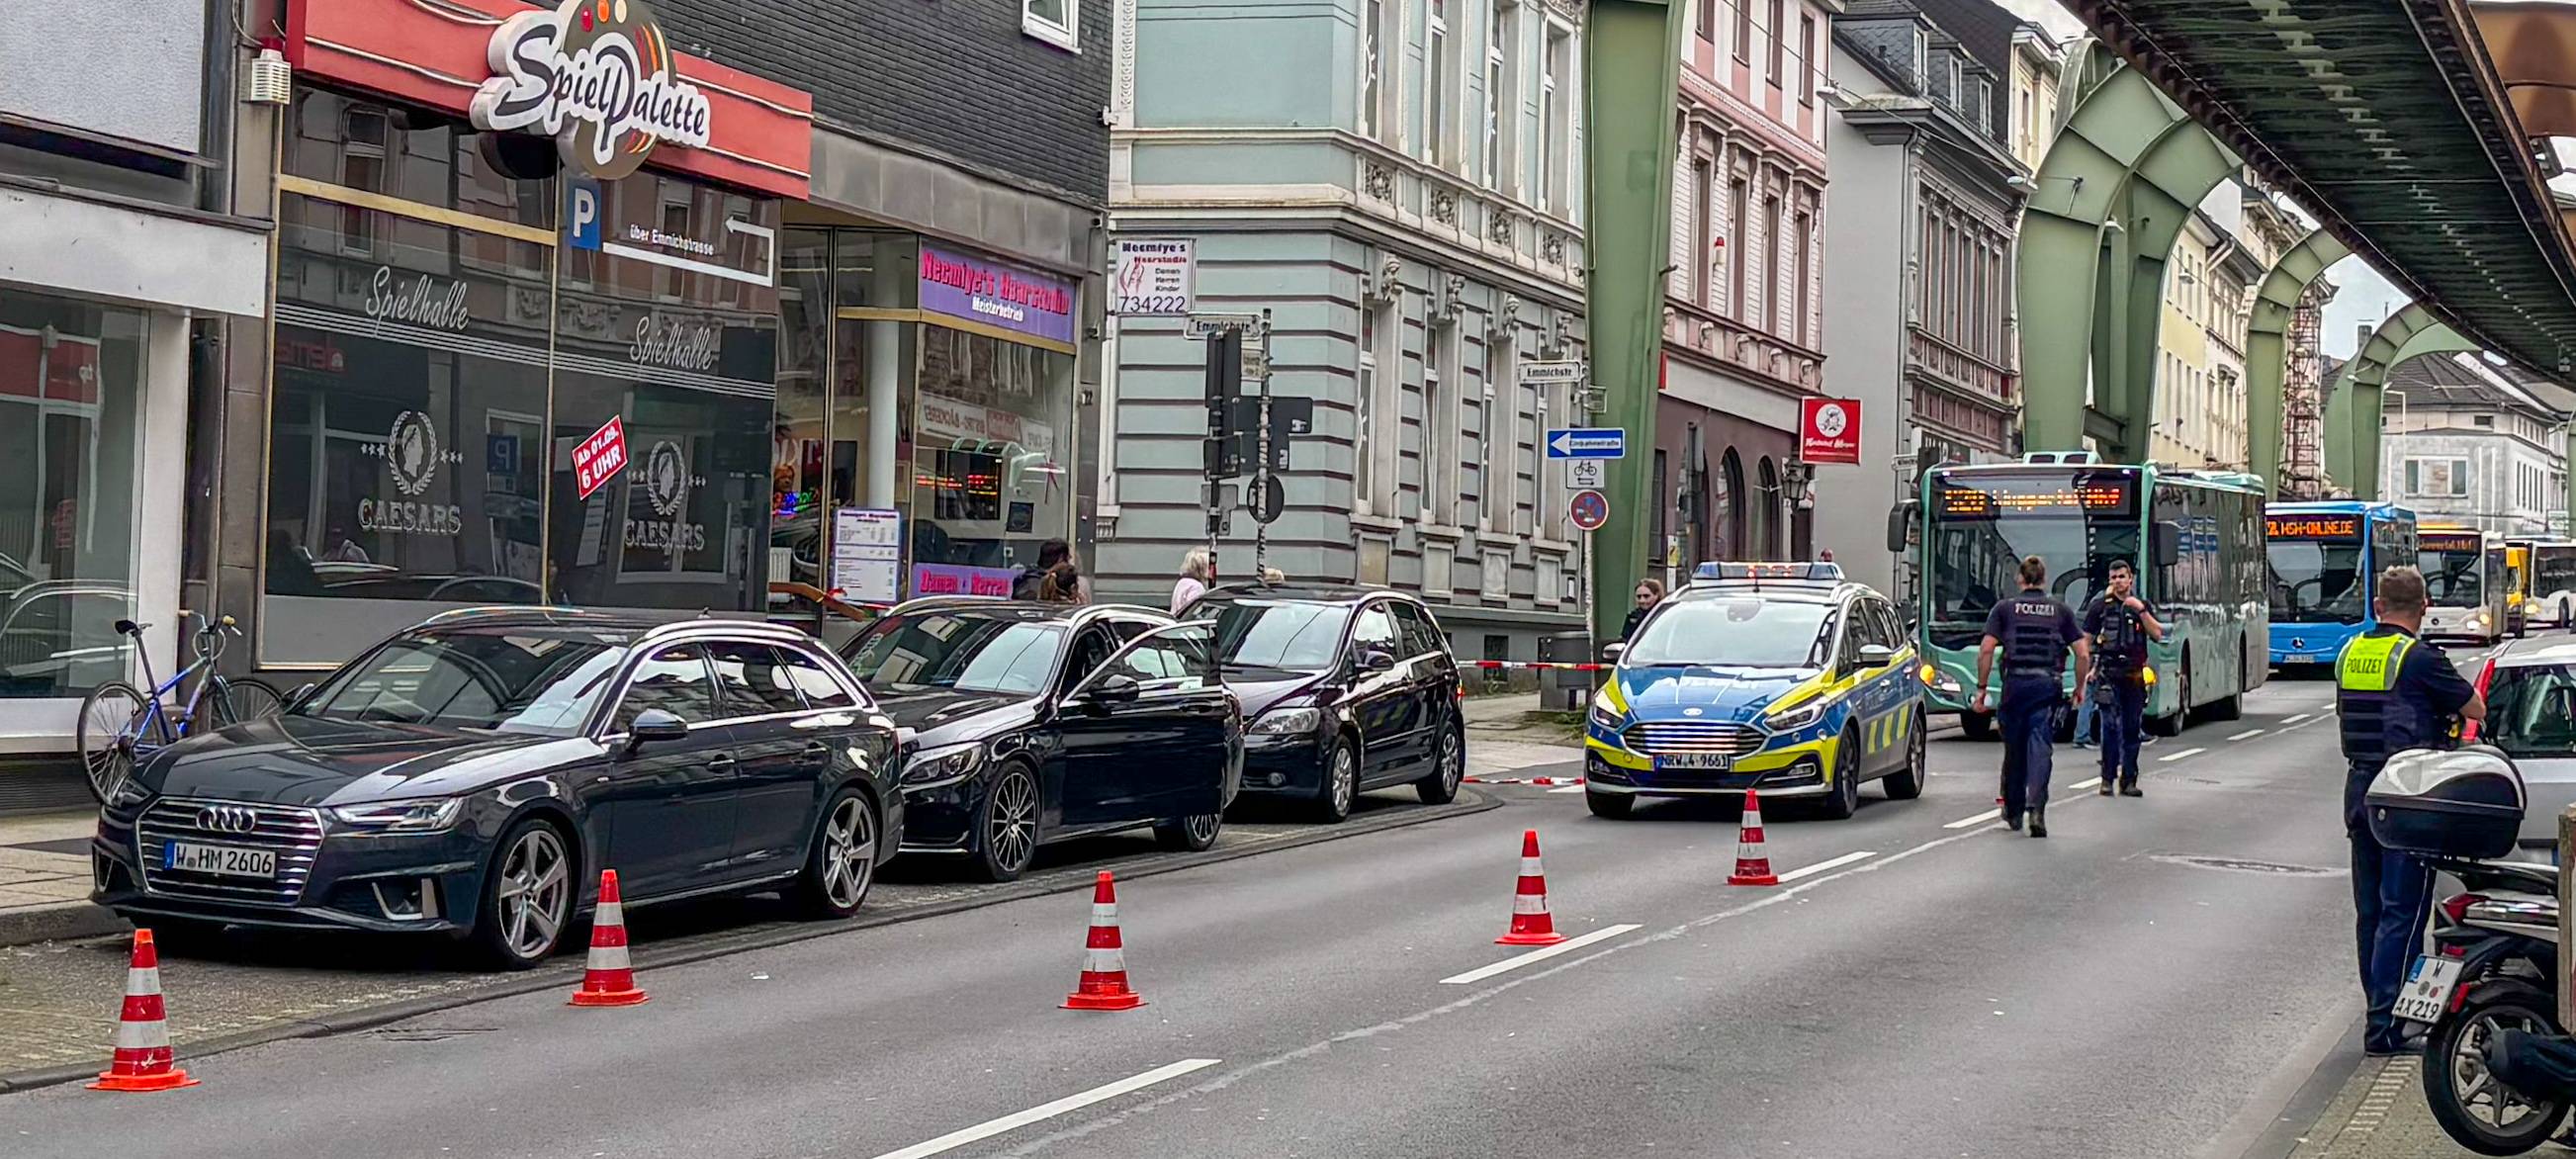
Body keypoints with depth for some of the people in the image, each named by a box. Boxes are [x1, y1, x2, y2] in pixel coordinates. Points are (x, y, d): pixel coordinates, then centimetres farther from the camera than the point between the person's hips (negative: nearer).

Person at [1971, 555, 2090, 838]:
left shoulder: (2004, 608, 6)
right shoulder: (2060, 610, 9)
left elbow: (1986, 650, -3)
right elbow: (2083, 654, 5)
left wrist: (1981, 688, 2)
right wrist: (2079, 688, 18)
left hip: (2015, 683, 0)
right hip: (2047, 685, 0)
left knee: (2014, 749, 11)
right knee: (2040, 746, -5)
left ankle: (2013, 813, 23)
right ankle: (2036, 807, -23)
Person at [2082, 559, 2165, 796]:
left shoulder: (2143, 606, 12)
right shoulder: (2100, 606, 5)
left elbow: (2157, 634, -1)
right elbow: (2085, 640, 6)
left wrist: (2141, 611, -12)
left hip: (2134, 675, 3)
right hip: (2108, 674, -3)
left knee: (2132, 728, 5)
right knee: (2110, 725, -12)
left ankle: (2128, 781, 11)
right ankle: (2107, 779, -8)